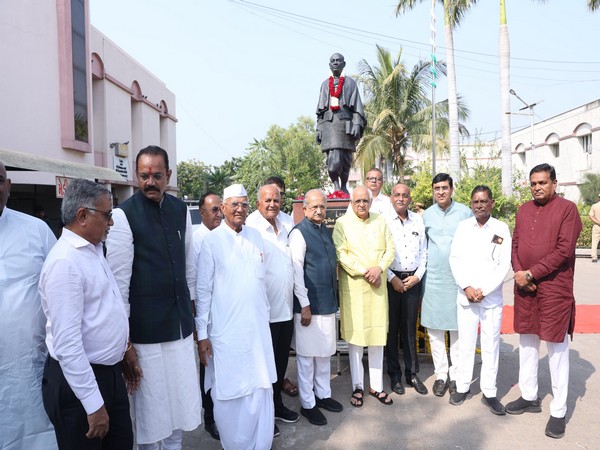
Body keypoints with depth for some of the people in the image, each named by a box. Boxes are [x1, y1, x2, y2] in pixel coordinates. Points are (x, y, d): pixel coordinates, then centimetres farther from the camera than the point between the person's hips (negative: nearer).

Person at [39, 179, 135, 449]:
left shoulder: (93, 250, 7)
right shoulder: (65, 262, -23)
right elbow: (67, 344, -25)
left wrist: (124, 346, 20)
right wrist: (94, 404, -22)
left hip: (109, 372, 9)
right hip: (78, 381, -8)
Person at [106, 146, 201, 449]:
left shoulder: (180, 210, 4)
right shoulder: (124, 214, -12)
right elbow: (119, 278, -11)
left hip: (180, 321, 5)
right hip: (145, 325, -5)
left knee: (181, 395, 16)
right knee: (150, 399, 9)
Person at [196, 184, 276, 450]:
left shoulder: (256, 236, 7)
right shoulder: (212, 241, -7)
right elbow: (203, 290, -5)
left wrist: (265, 316, 14)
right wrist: (202, 334, -6)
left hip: (258, 327, 4)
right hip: (226, 331, -4)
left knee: (260, 391, 11)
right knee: (229, 393, 8)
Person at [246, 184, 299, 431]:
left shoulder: (285, 227, 9)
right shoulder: (251, 228, -14)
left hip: (286, 308, 7)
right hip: (264, 311, -7)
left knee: (281, 360, 19)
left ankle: (277, 404, 38)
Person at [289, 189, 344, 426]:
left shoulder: (327, 231, 10)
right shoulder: (299, 233, -12)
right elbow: (296, 271, -15)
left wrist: (334, 298, 15)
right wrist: (305, 305, -16)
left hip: (328, 302, 7)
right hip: (309, 304, -7)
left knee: (325, 353, 18)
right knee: (307, 355, 5)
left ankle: (323, 394, 34)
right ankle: (307, 404, 20)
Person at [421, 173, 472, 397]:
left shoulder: (465, 212, 0)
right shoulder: (427, 215, 6)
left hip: (459, 277, -2)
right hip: (434, 278, 2)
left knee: (458, 328, 5)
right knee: (435, 328, 5)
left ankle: (456, 374, 19)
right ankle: (441, 375, 17)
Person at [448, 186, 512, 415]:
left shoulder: (501, 228, -1)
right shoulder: (463, 227, 4)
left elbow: (504, 265, -4)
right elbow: (455, 259, 2)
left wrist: (484, 290, -11)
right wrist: (467, 287, -8)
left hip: (492, 298, -1)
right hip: (465, 296, 1)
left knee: (491, 345, 6)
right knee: (465, 343, 9)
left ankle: (489, 392, 19)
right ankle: (462, 387, 22)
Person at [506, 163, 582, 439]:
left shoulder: (567, 209, -7)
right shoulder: (523, 210, 10)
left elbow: (564, 251, -14)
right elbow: (515, 245, 10)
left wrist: (531, 274, -15)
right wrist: (519, 274, -6)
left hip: (555, 289, -5)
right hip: (524, 288, 6)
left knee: (557, 349, 3)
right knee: (527, 343, 14)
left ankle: (558, 411, 15)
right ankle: (529, 397, 29)